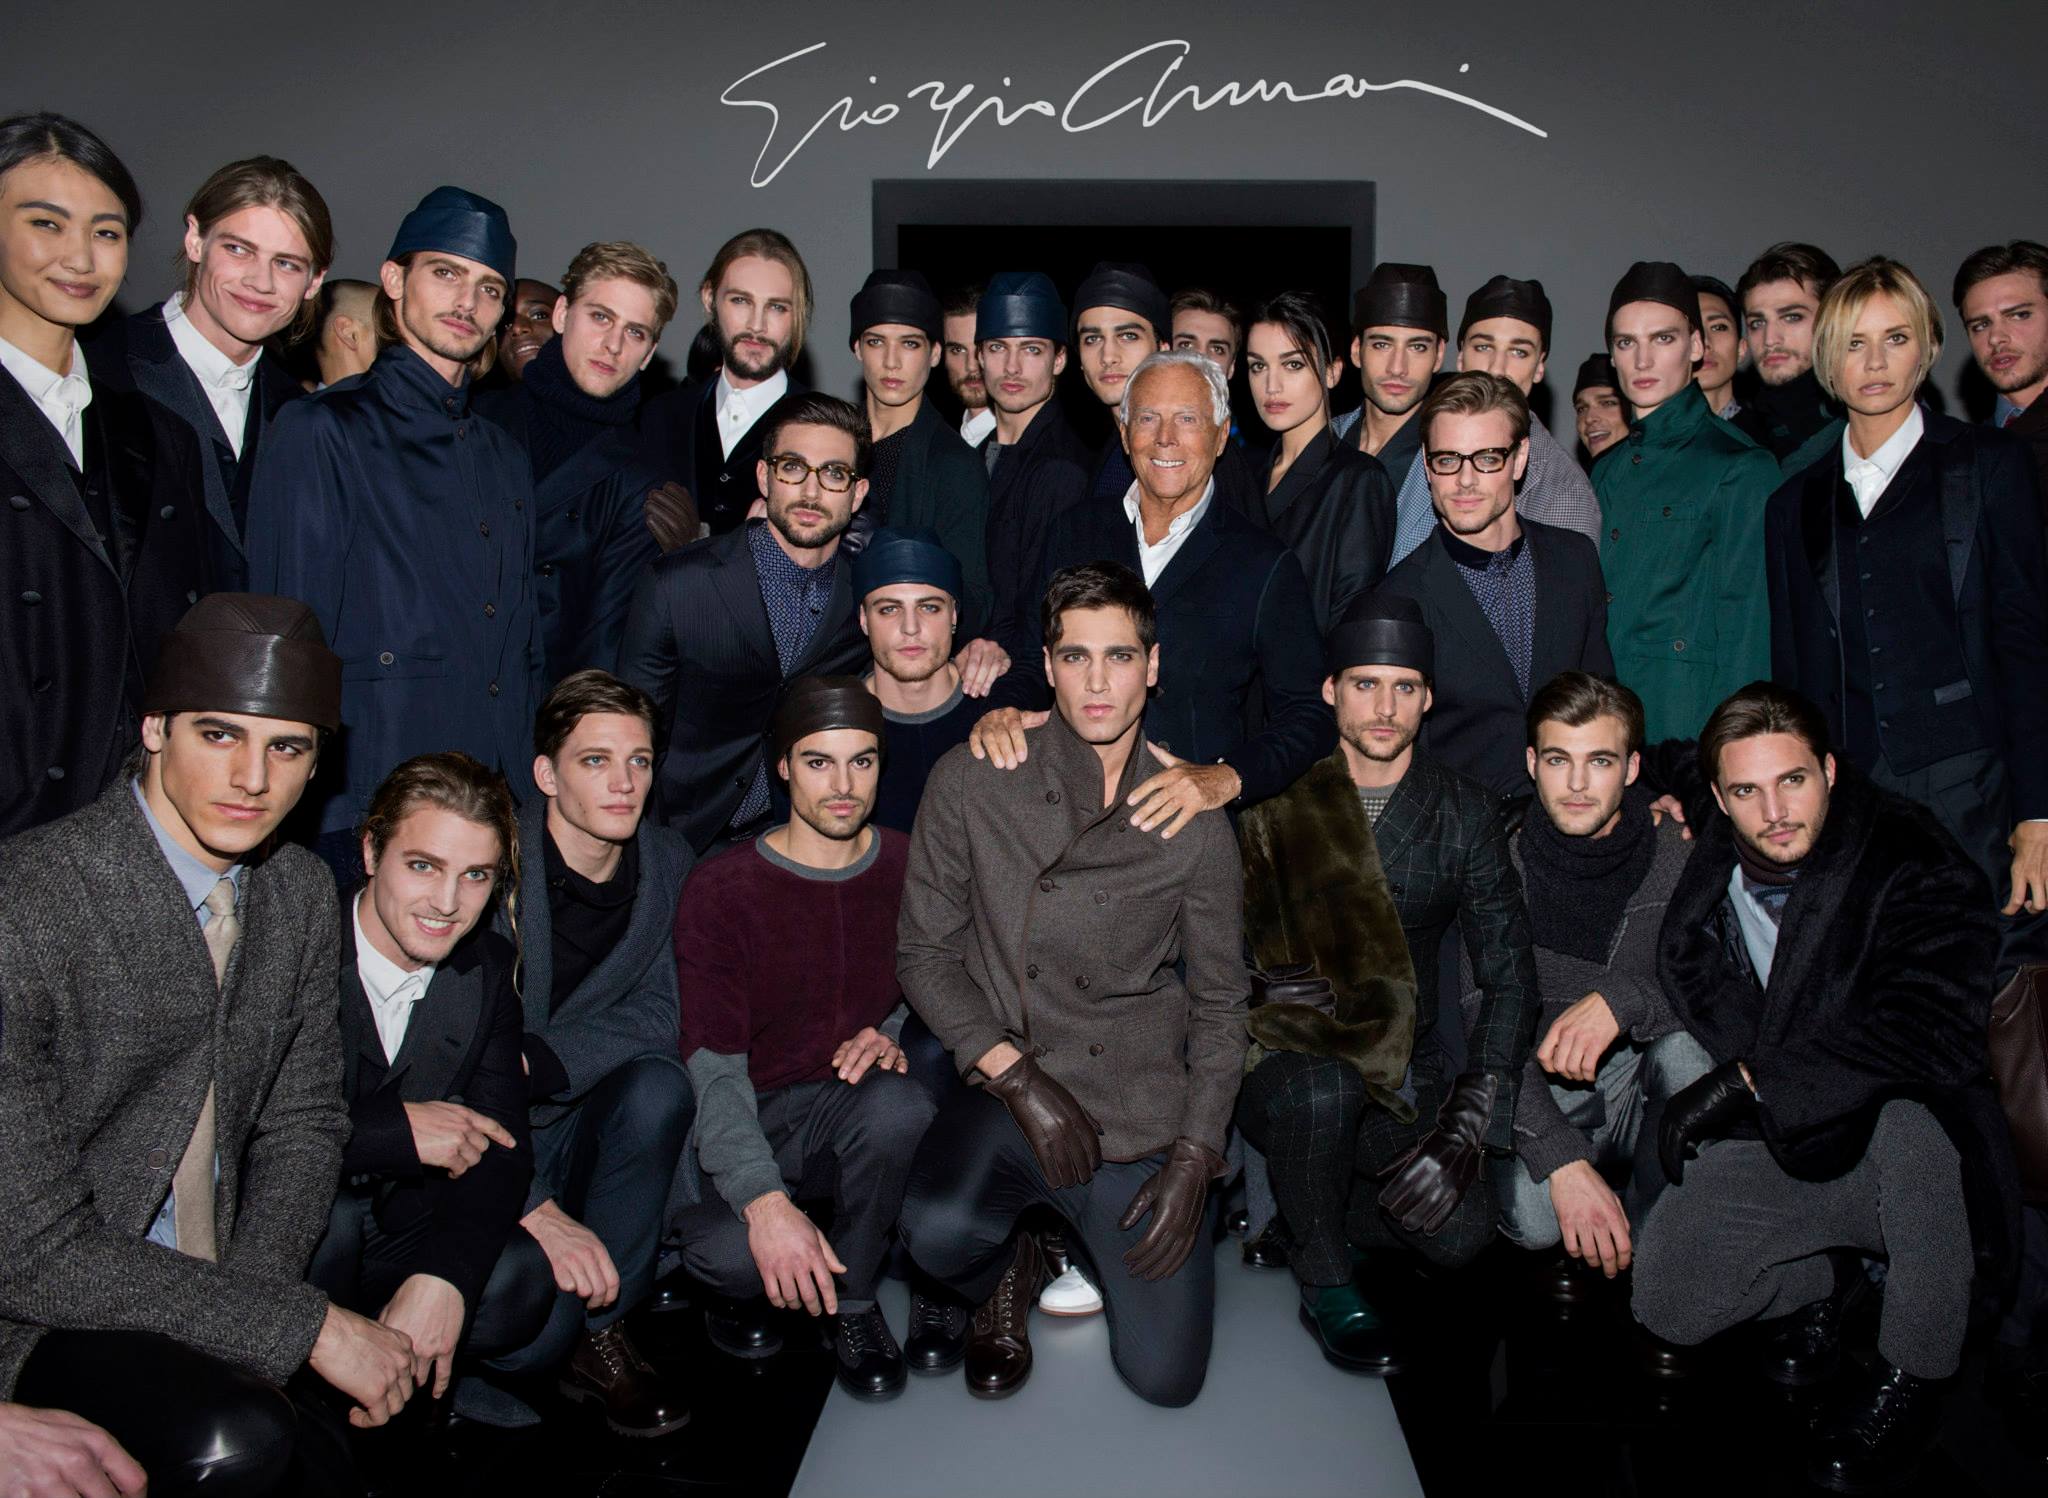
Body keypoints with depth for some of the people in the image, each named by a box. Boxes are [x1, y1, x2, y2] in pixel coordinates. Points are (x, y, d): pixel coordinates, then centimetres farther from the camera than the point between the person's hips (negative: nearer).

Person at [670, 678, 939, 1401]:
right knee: (732, 1254, -33)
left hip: (850, 1101, 2)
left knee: (901, 1106, -34)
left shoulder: (911, 867, 0)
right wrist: (763, 1199, -30)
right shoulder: (721, 888, -10)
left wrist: (896, 1039, -13)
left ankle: (853, 1296, -6)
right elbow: (713, 1064, -16)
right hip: (750, 1118, -2)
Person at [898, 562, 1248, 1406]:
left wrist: (1195, 1157, -5)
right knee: (940, 1229, -32)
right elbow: (924, 951, 0)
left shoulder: (1195, 825, 0)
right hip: (1007, 1091, 0)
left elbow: (1219, 1008, 6)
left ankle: (1091, 1237, 27)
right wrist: (1018, 1077, -12)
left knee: (1166, 1378, -6)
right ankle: (1010, 1274, 8)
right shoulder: (972, 784, -4)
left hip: (1142, 1111, 1)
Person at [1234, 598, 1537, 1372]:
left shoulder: (1466, 812, 3)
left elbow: (1508, 973, 0)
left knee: (1459, 1228, -19)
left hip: (1405, 1064, 3)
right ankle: (1325, 1287, -8)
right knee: (1322, 1089, -36)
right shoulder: (1273, 800, -2)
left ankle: (1301, 1211, 12)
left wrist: (1471, 1124, -11)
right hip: (1283, 1049, -2)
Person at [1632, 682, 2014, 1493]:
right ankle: (1826, 1277, 22)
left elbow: (1937, 1030, -35)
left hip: (1915, 1152, -4)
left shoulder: (1917, 866, -20)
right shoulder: (1700, 866, -4)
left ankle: (1913, 1373, -14)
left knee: (1909, 1101, -39)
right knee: (1664, 1298, -13)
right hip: (1777, 1150, 4)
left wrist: (1749, 1082, -33)